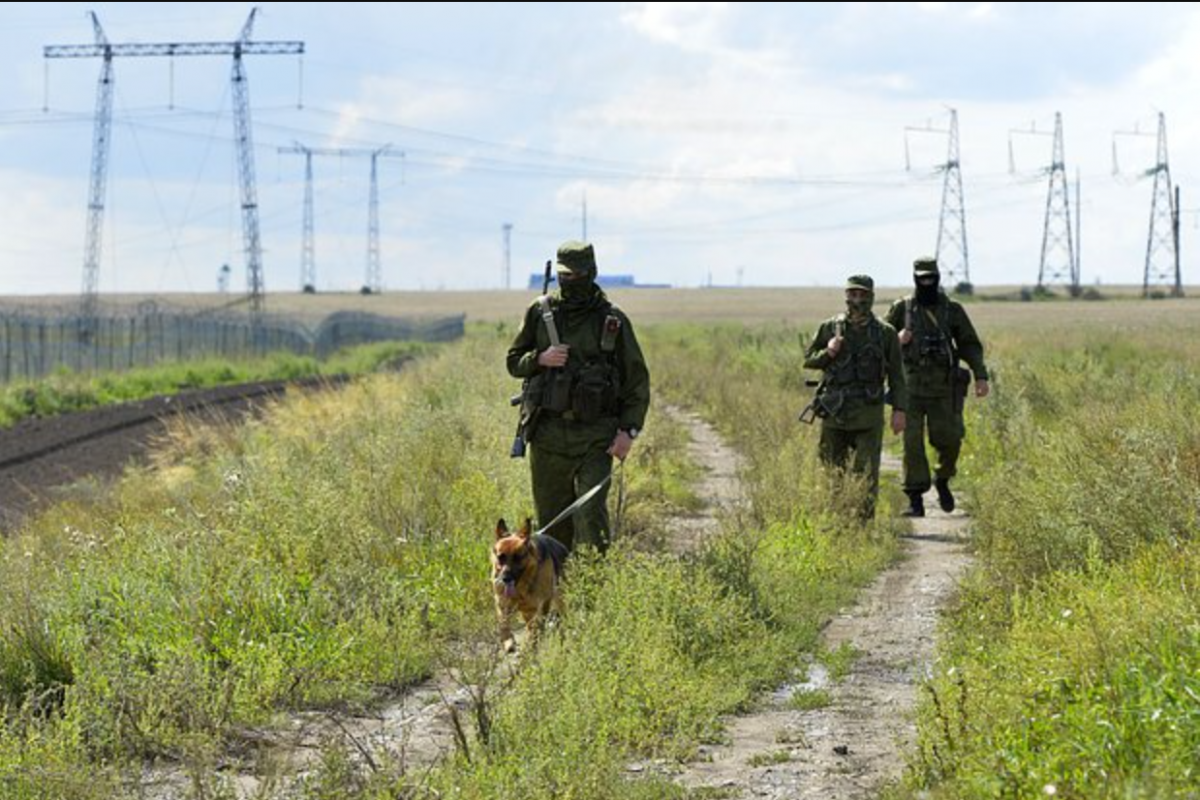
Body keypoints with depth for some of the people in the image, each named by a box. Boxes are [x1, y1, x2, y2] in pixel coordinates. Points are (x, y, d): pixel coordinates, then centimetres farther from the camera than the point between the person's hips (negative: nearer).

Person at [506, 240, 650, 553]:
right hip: (548, 433, 2)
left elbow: (637, 379, 5)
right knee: (552, 519, 6)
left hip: (595, 434, -2)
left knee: (591, 513, -14)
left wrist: (629, 430, -5)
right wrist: (540, 359, -9)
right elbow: (514, 362, 13)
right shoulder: (540, 312, 6)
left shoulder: (613, 320, 1)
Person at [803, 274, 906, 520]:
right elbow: (808, 359, 12)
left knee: (867, 473, -7)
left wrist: (899, 409, -4)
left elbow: (896, 375, 4)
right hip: (835, 410, 2)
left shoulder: (885, 333, 2)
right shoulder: (830, 328, 4)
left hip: (868, 414, -2)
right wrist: (828, 353, -8)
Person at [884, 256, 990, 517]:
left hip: (943, 388, 0)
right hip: (911, 388, 0)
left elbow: (970, 345, 6)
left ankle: (943, 480, 25)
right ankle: (915, 500, -1)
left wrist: (981, 375, -5)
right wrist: (897, 340, -12)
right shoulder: (901, 309, 4)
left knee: (948, 439, -4)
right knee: (912, 444, -5)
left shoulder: (952, 310, 5)